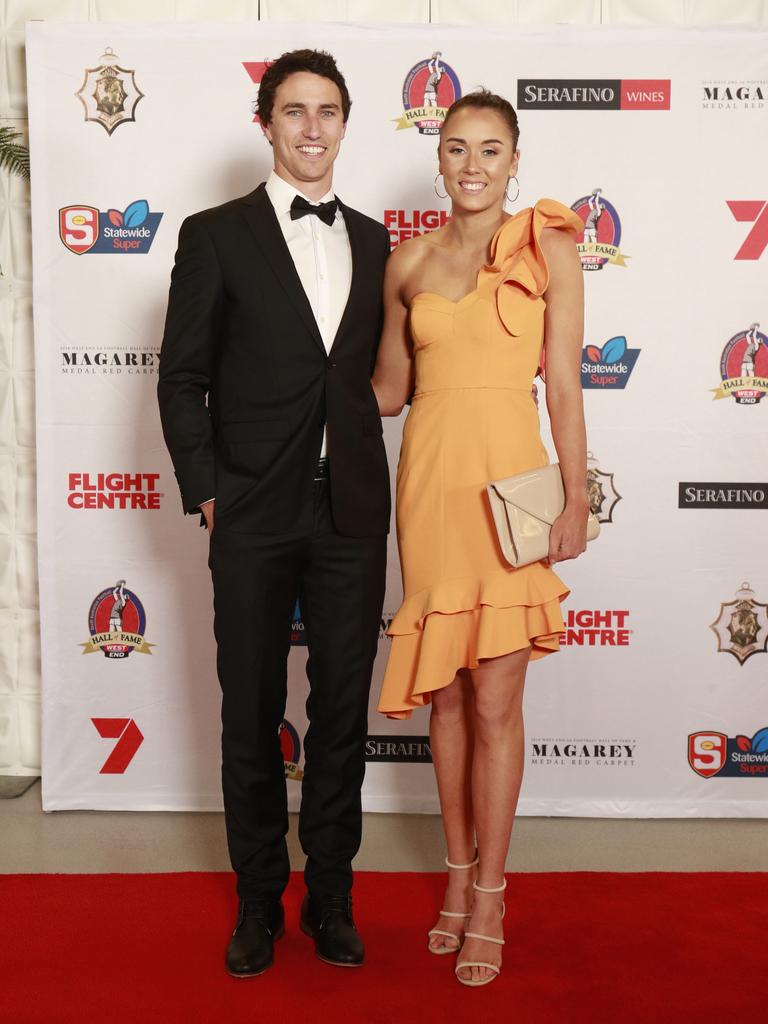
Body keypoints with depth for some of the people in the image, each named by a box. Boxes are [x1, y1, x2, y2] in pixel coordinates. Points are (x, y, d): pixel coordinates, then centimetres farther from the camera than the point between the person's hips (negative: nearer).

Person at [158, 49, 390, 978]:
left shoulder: (372, 241, 12)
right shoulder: (216, 235, 1)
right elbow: (182, 379, 0)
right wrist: (206, 492, -6)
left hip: (351, 513, 3)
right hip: (255, 517, -3)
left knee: (343, 709, 10)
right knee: (252, 714, 9)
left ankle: (330, 892, 27)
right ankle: (259, 898, 26)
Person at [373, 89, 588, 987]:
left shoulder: (549, 249, 0)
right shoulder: (409, 262, 8)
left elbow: (564, 387, -2)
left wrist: (576, 500, -7)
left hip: (508, 482, -3)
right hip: (428, 477, 3)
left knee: (495, 700, 0)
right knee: (445, 692, 11)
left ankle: (488, 897, 14)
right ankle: (459, 871, 27)